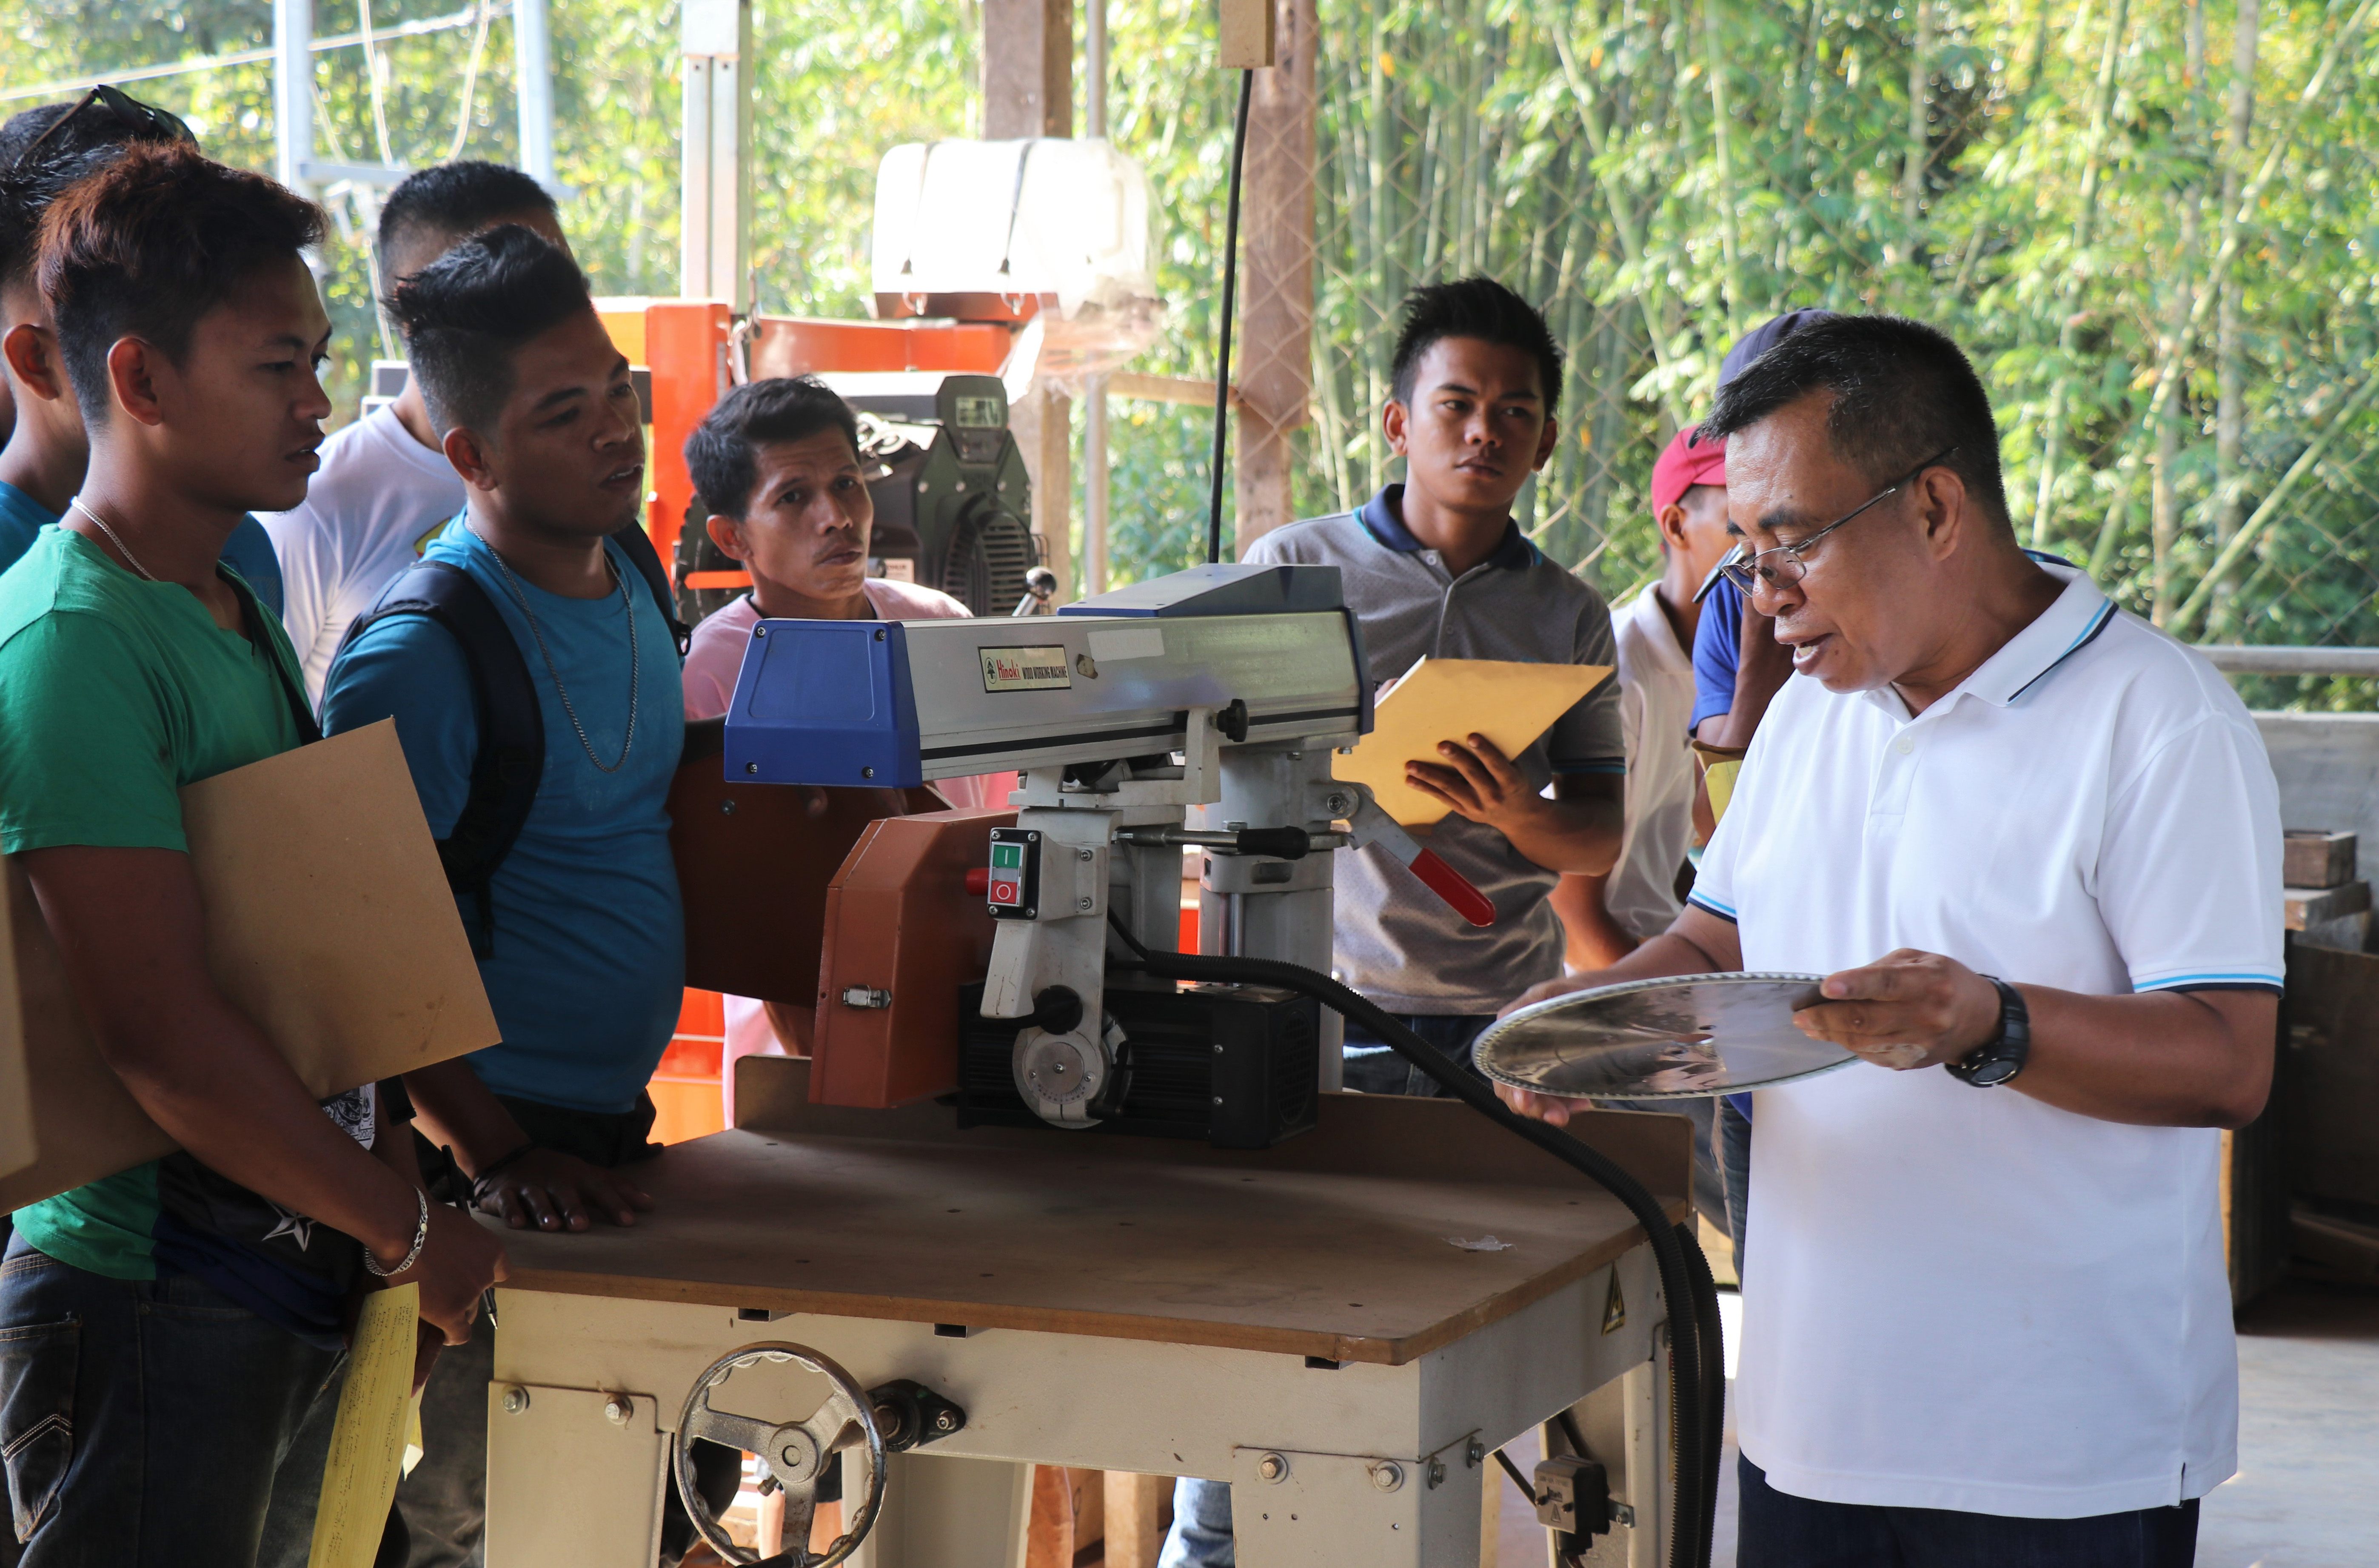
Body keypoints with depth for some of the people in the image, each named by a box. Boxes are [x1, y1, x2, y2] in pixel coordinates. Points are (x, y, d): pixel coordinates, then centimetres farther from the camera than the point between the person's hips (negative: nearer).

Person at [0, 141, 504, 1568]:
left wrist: (391, 1139, 7)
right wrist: (408, 1231, -14)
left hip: (295, 1277, 9)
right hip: (148, 1303, -9)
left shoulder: (244, 612, 13)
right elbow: (164, 1034, -23)